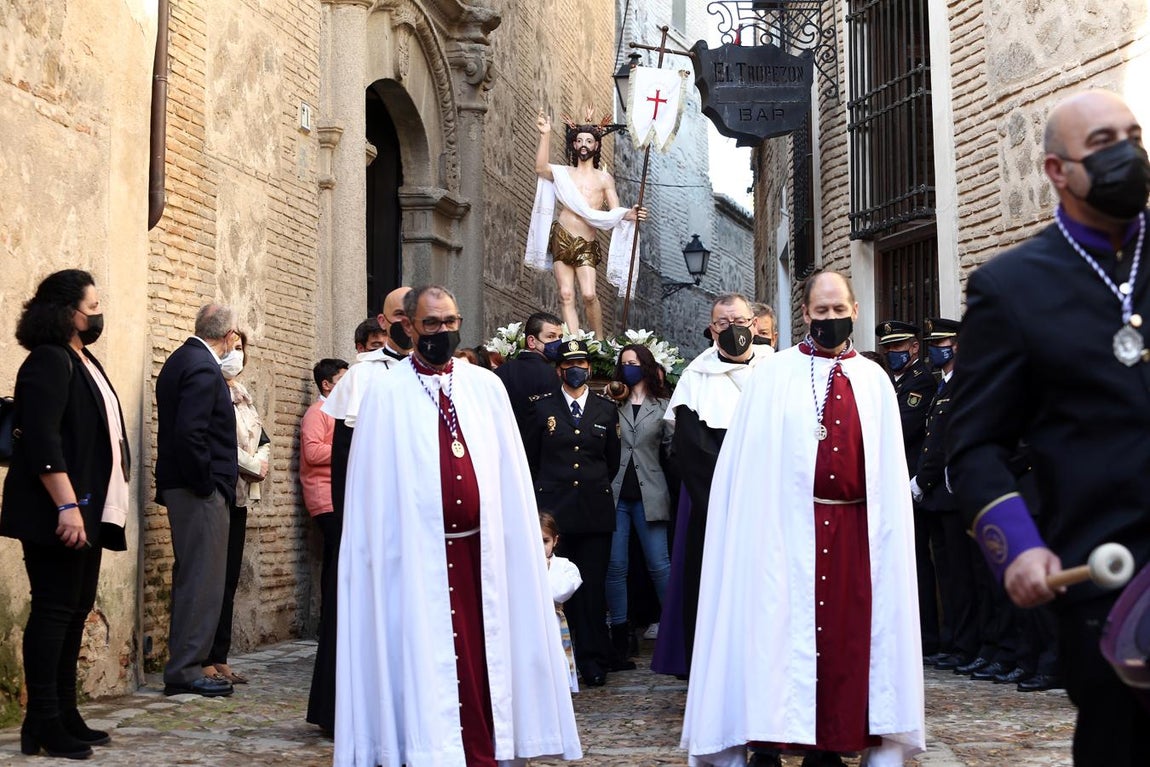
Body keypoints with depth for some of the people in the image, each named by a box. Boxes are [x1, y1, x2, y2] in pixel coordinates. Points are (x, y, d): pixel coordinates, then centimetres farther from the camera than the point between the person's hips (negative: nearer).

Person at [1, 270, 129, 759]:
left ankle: (65, 716, 17)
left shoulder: (84, 362, 17)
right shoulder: (49, 361, -12)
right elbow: (42, 440, -20)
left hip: (87, 512, 9)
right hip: (58, 514, -9)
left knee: (76, 611, 11)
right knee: (54, 610, -6)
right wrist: (66, 506, -26)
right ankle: (43, 725, -1)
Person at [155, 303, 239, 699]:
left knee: (190, 578, 16)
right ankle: (186, 670, 0)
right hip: (201, 491, -10)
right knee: (202, 581, -5)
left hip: (181, 487, 10)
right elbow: (189, 433, -25)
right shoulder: (203, 368, -16)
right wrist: (207, 484, -17)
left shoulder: (182, 359, 15)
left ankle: (183, 666, 22)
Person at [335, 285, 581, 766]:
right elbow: (375, 489, -1)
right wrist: (386, 553, -6)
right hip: (420, 555, -3)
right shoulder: (387, 394, 0)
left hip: (483, 550, 3)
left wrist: (511, 543, 3)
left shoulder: (486, 387, 9)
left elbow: (510, 475, 8)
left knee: (485, 657, 6)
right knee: (426, 662, 1)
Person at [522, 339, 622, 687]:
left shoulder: (606, 409, 10)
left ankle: (593, 658, 8)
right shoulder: (543, 408, 7)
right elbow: (530, 459, 12)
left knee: (593, 584, -1)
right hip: (554, 509, 0)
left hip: (595, 509, 1)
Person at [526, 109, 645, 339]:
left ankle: (599, 342, -1)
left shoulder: (604, 178, 12)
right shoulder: (563, 173, 12)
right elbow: (541, 168, -7)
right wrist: (545, 135, -14)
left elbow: (614, 212, 5)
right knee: (566, 295, -4)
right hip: (561, 238, 1)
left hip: (586, 244, -1)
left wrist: (629, 215, -17)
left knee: (589, 294, -16)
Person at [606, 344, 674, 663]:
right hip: (616, 493, 1)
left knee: (659, 564, 0)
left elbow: (673, 447, 3)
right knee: (615, 565, 3)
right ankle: (619, 634, 13)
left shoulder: (662, 406, 7)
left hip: (649, 494, -1)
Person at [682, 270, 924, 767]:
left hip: (854, 528, 3)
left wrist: (886, 533, 2)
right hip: (789, 524, -3)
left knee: (844, 630, 4)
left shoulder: (874, 382, 12)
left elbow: (890, 470, 11)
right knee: (782, 628, -2)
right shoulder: (772, 377, 4)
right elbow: (746, 463, 0)